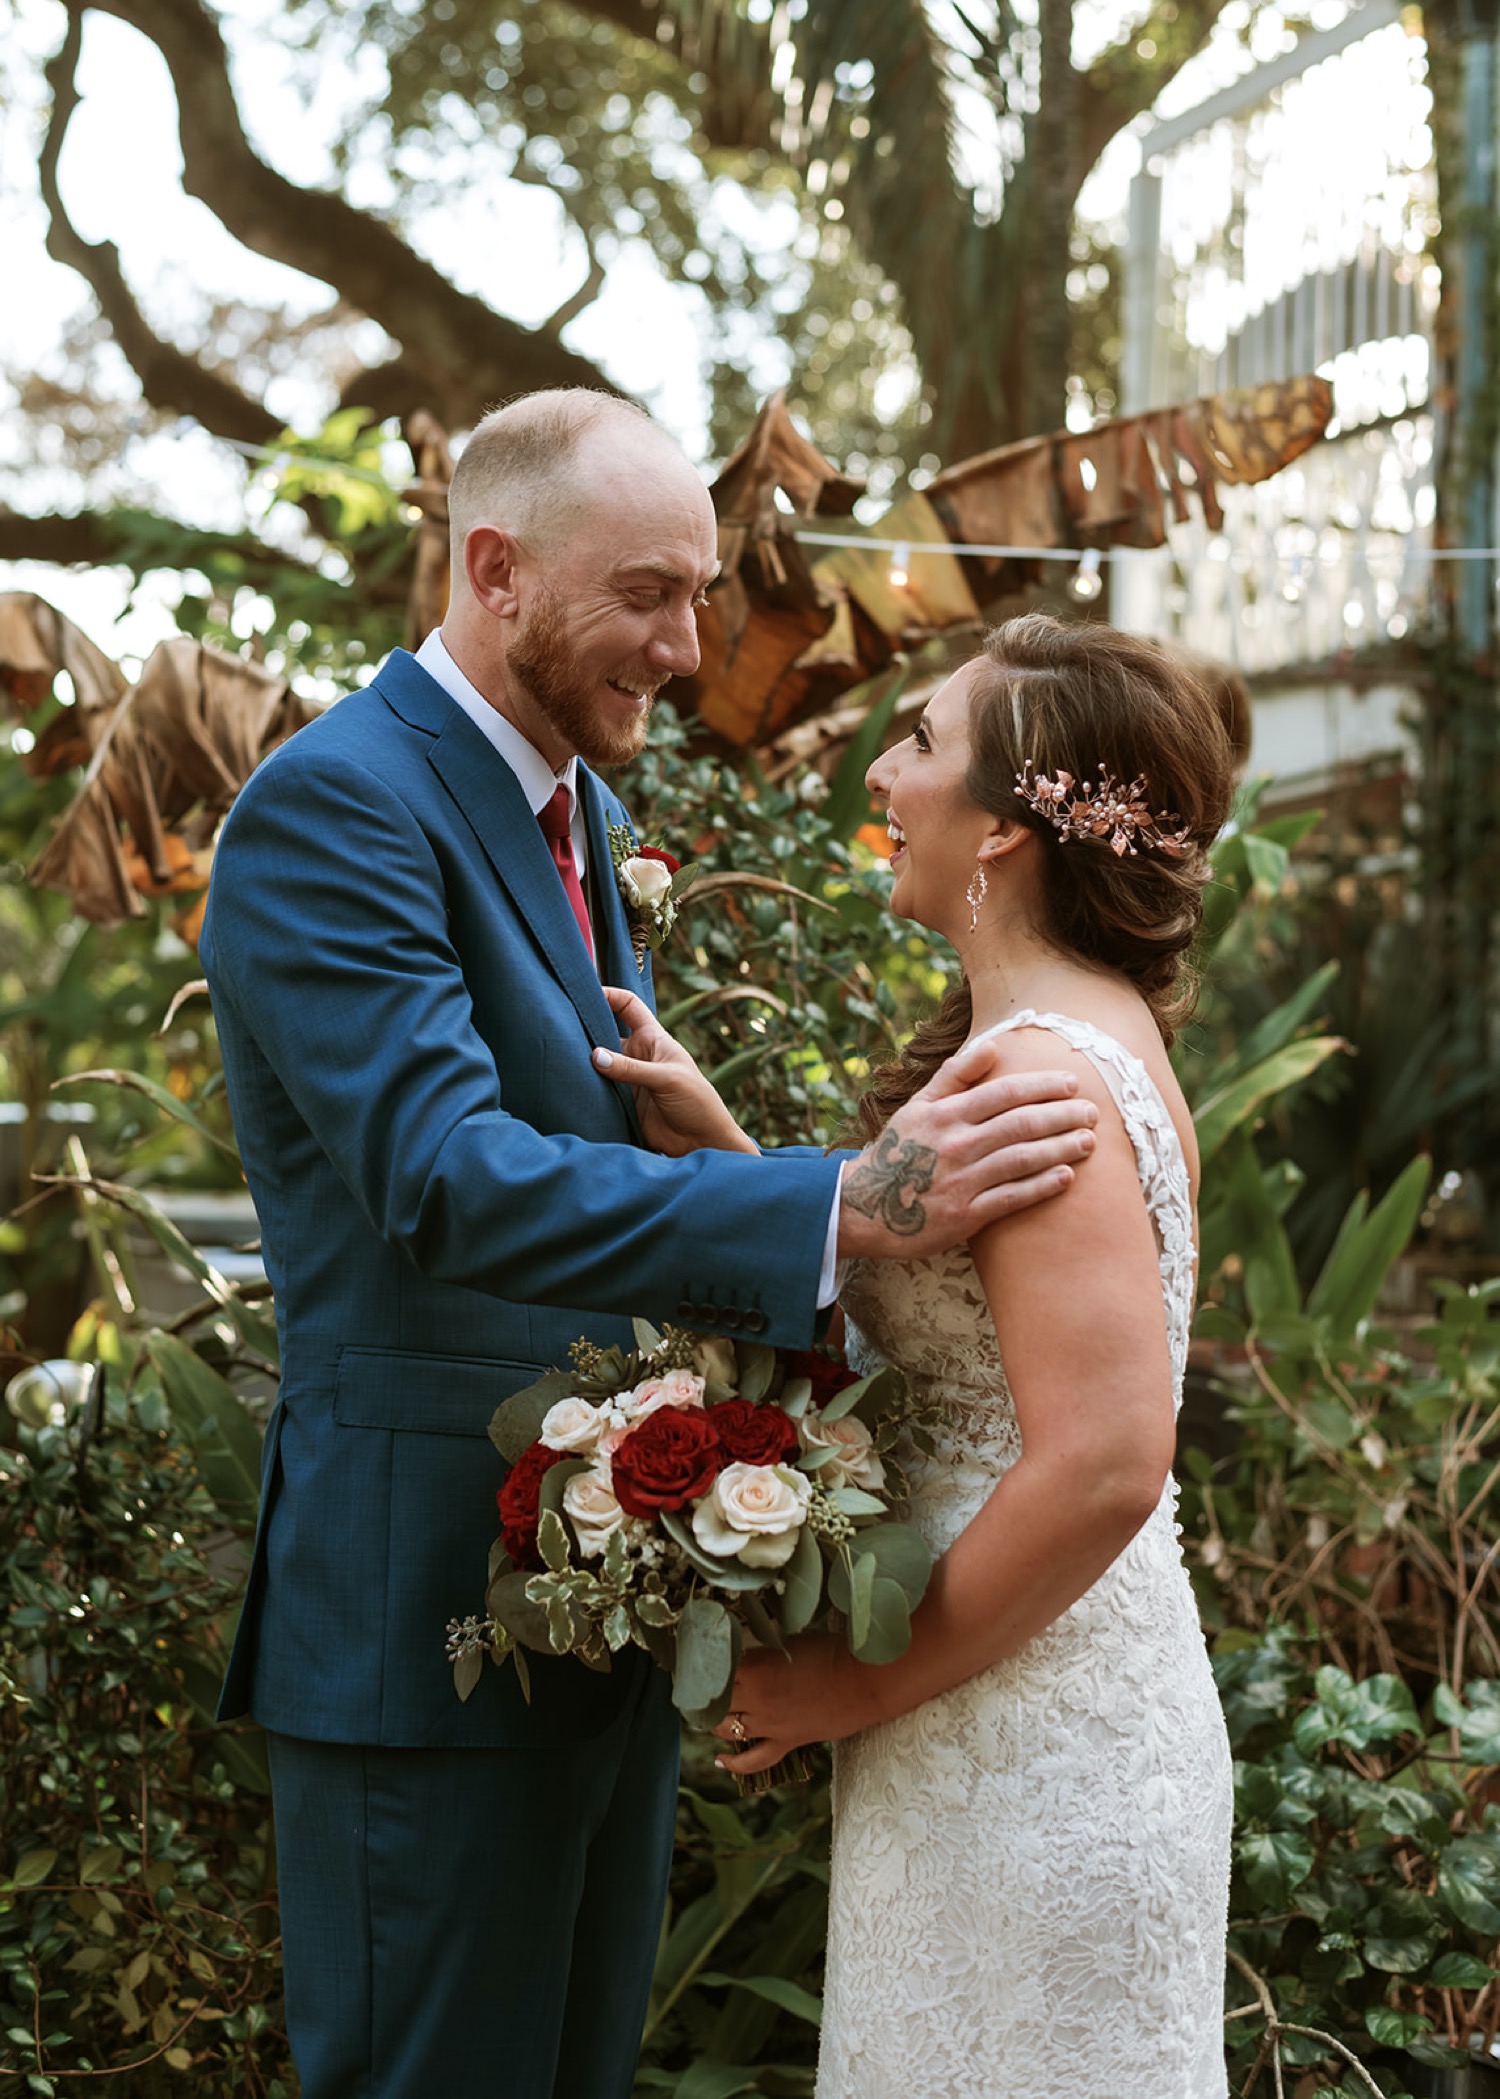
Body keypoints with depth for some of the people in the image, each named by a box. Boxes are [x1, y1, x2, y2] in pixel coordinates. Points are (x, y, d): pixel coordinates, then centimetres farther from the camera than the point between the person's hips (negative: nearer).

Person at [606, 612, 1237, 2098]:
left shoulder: (1040, 1073, -21)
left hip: (1029, 1762, -9)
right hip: (1024, 1736, 9)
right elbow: (896, 1324, 13)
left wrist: (862, 1688, -18)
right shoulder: (1080, 1032, 11)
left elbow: (1103, 1468, -28)